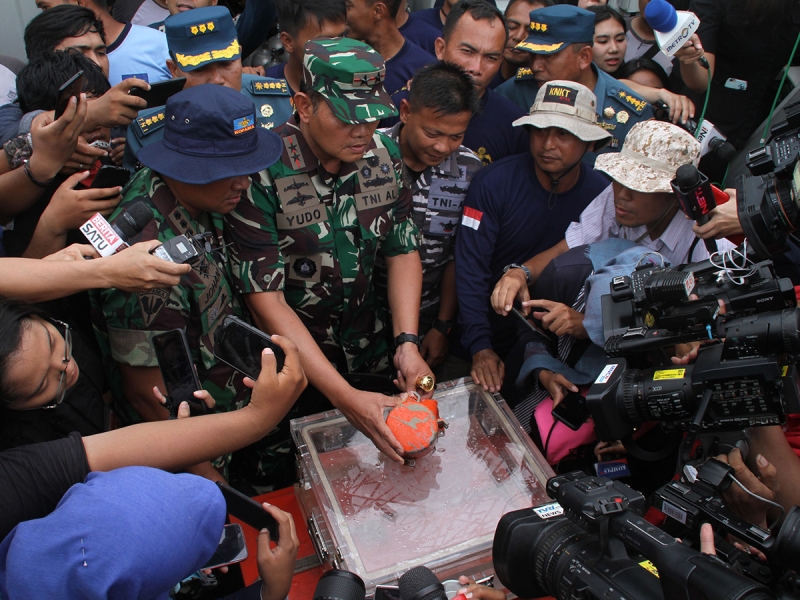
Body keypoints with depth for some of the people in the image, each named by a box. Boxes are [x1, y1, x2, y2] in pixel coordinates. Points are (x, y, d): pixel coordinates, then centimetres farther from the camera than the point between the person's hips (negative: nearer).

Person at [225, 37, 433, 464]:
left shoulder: (384, 154, -11)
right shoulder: (262, 172, -27)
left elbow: (403, 249, -1)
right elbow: (265, 298, -26)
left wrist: (407, 342, -15)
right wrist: (343, 395, -31)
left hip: (370, 349, 4)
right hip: (293, 362, -4)